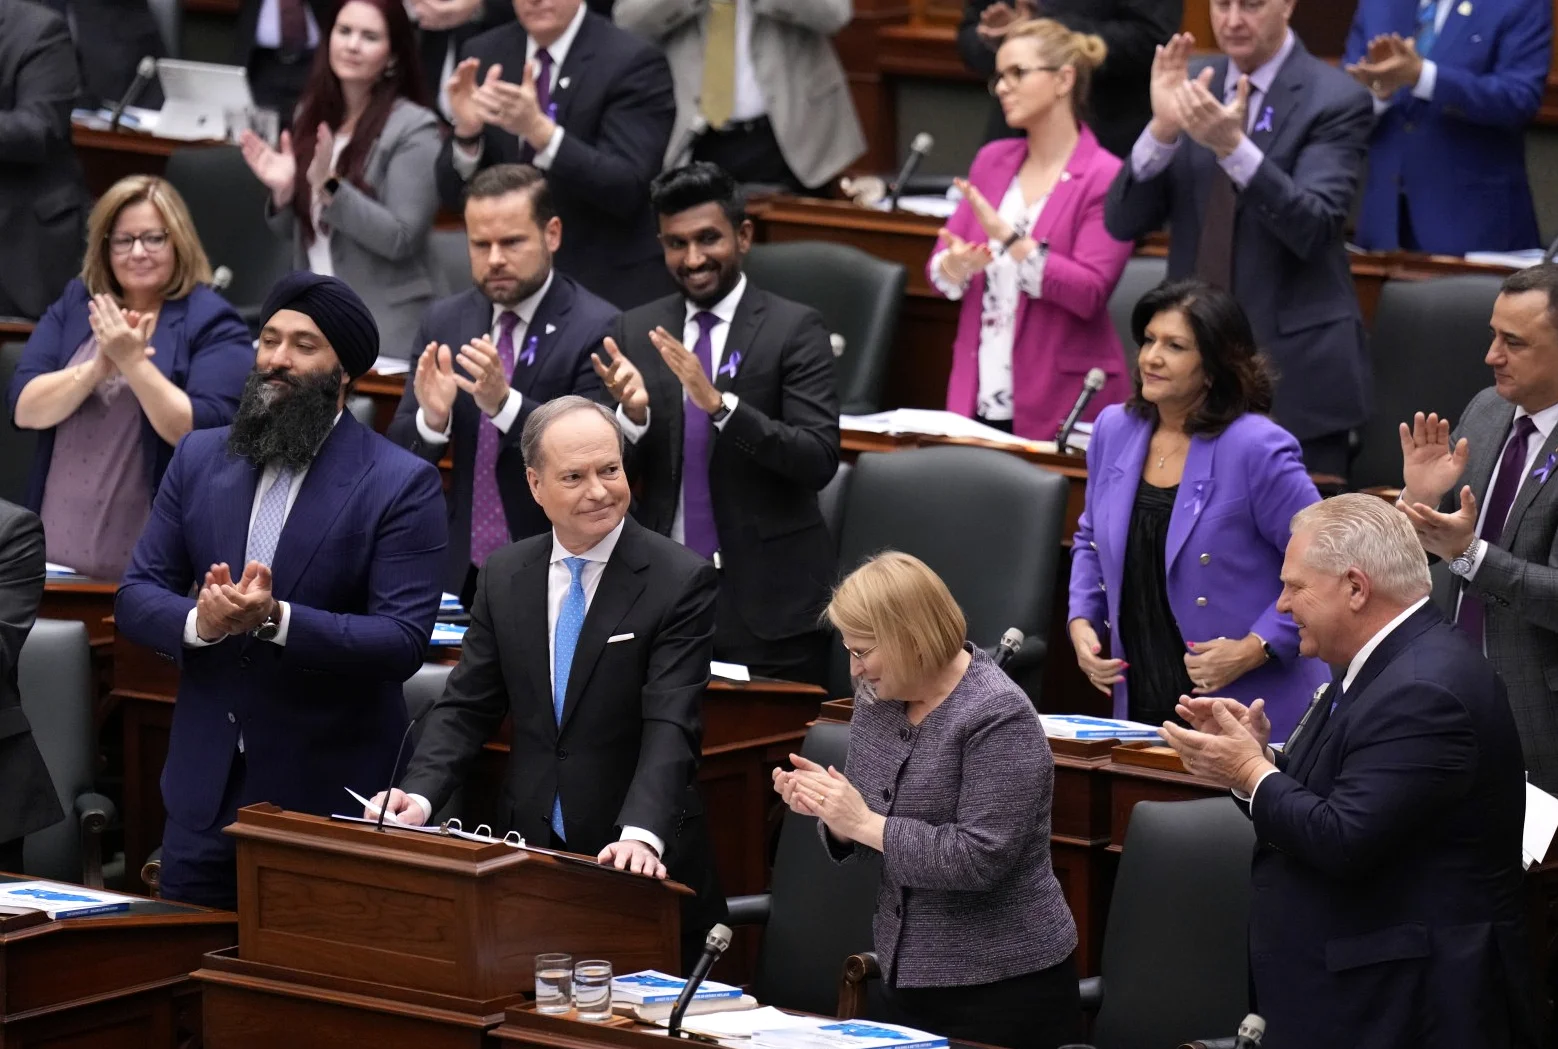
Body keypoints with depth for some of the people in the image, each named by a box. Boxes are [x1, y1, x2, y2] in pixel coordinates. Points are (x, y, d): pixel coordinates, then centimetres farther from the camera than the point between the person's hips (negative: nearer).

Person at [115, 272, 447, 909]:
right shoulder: (200, 459, 8)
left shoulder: (402, 485, -7)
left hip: (328, 792, -4)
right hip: (206, 783, 4)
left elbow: (403, 641, -15)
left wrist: (277, 620, -28)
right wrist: (199, 621, -17)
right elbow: (135, 598, 6)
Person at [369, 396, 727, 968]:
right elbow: (466, 705, 8)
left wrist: (642, 834, -33)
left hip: (640, 863, -4)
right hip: (530, 856, 4)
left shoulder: (681, 579, -9)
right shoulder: (503, 576, 7)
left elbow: (670, 724, -18)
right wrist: (419, 796, -11)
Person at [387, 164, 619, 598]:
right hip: (462, 571, 4)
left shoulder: (598, 330, -8)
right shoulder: (444, 321, 8)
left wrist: (505, 404, -28)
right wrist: (432, 418, -16)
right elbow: (399, 457, 6)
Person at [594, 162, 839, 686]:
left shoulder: (793, 328, -5)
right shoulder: (634, 331, 7)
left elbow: (820, 460, -14)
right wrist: (632, 414, -15)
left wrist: (719, 404, -25)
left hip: (767, 600, -3)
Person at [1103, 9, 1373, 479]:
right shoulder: (1190, 87, 9)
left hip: (1294, 373, -4)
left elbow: (1315, 229, -18)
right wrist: (1163, 128, -15)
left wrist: (1233, 146, -30)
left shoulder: (1334, 99, -5)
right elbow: (1123, 221, 1)